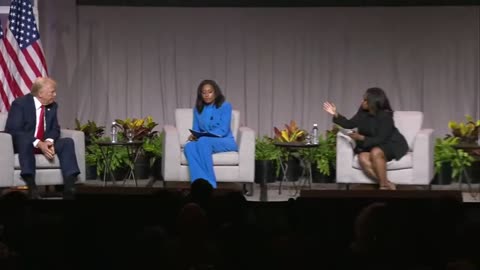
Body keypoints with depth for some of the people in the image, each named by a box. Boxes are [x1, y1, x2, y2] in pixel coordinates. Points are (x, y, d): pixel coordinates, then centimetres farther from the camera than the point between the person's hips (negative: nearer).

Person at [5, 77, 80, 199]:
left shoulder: (52, 106, 6)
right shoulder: (20, 104, -14)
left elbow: (55, 129, 5)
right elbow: (13, 131, -22)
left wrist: (49, 141, -21)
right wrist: (38, 143, -31)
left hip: (44, 144, 6)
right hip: (22, 144, -6)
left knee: (68, 142, -18)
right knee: (25, 140, -39)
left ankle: (69, 187, -33)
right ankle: (31, 187, -48)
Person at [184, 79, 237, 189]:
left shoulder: (225, 106, -2)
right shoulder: (198, 109, 14)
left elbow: (223, 130, -11)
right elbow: (196, 129, 12)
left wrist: (202, 136, -23)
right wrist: (194, 136, -14)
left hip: (225, 142, -4)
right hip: (204, 142, 4)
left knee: (203, 141, -37)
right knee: (189, 146, -31)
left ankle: (209, 186, -39)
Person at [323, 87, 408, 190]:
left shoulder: (385, 116, -23)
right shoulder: (363, 111, -5)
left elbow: (380, 140, -25)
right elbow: (350, 124, 5)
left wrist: (361, 138, -34)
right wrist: (336, 115, -8)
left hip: (390, 145, -6)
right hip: (371, 146, 6)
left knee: (375, 153, -38)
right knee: (363, 158, -26)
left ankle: (384, 186, -27)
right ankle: (388, 185, -26)